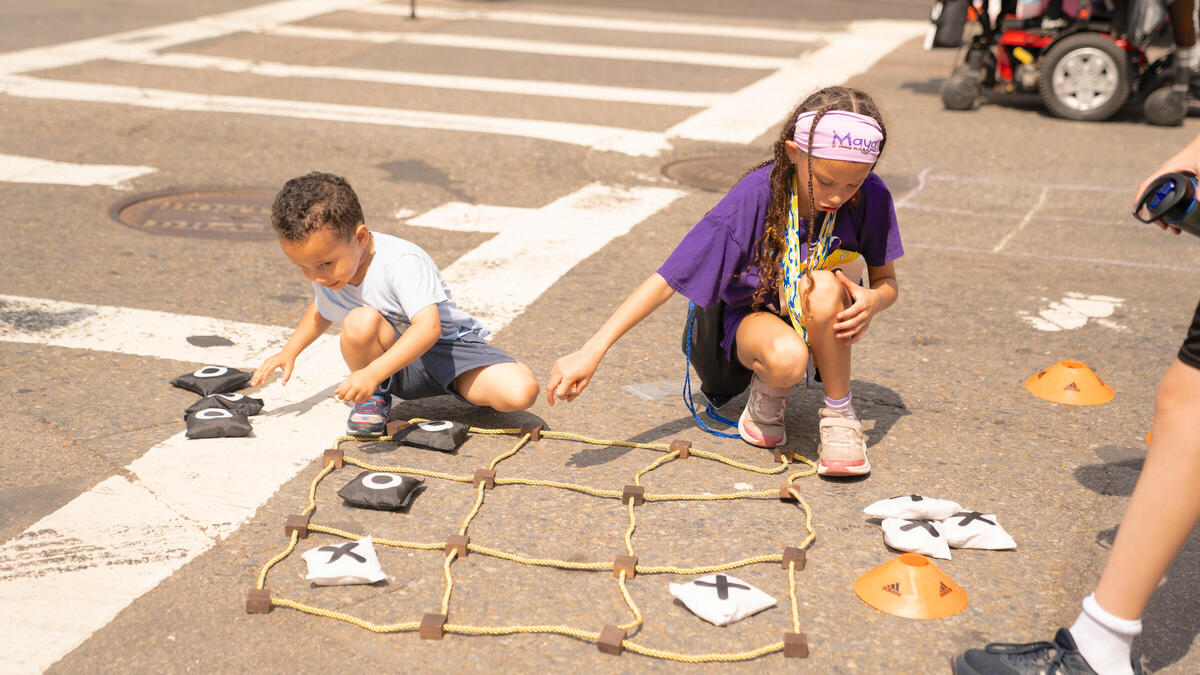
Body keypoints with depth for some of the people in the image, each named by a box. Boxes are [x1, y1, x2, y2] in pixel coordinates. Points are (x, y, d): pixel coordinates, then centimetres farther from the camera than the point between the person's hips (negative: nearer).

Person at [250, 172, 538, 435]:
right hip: (402, 373, 4)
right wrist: (289, 351, 11)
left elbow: (428, 327, -39)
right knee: (359, 322, -32)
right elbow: (321, 309, 21)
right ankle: (375, 397, -4)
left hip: (445, 344, -4)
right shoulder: (324, 272, -5)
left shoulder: (401, 262, -27)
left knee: (521, 392, -29)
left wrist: (374, 372, -49)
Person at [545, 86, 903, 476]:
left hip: (826, 325, 2)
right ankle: (767, 393, -1)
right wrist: (592, 351, -35)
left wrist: (872, 300, -29)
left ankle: (839, 414, -14)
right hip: (756, 315, -2)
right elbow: (667, 279, -27)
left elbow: (886, 281, -2)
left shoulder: (871, 196, -18)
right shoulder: (757, 196, -26)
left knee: (821, 286, -36)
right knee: (785, 358, -39)